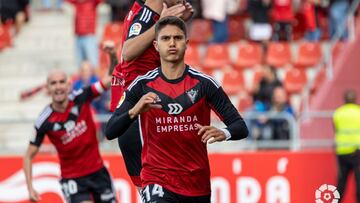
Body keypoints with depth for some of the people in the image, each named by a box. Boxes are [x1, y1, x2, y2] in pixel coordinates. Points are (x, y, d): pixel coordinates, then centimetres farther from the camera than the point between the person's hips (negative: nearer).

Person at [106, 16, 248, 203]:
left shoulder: (204, 83, -4)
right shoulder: (142, 85, -3)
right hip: (157, 179, -2)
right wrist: (134, 110, -25)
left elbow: (241, 127, -5)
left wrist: (224, 133, -28)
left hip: (198, 184, 2)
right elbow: (110, 132, -6)